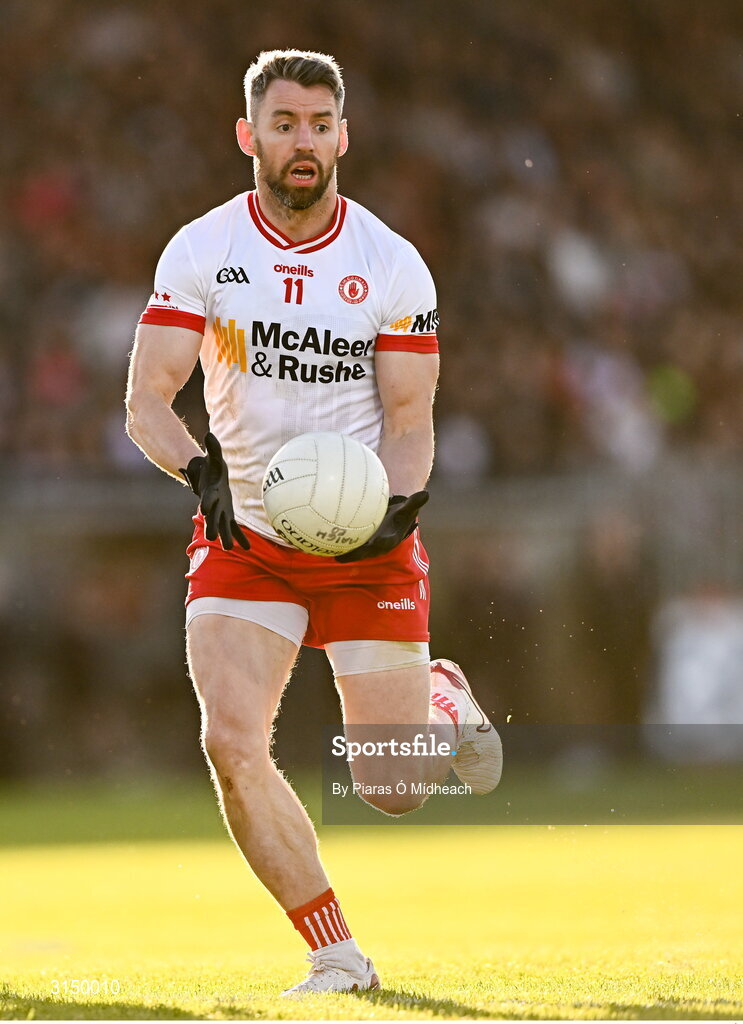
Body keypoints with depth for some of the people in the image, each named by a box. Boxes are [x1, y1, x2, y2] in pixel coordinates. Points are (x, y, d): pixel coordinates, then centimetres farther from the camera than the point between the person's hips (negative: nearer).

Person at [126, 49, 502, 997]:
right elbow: (145, 398, -10)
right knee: (231, 742, -20)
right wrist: (201, 471, -29)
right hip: (242, 537, 1)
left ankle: (441, 695, 37)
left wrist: (398, 502, -25)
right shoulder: (201, 251, -6)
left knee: (394, 790, -1)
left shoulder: (394, 266, -6)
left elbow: (408, 418, -4)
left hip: (368, 540, -1)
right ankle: (336, 956, -5)